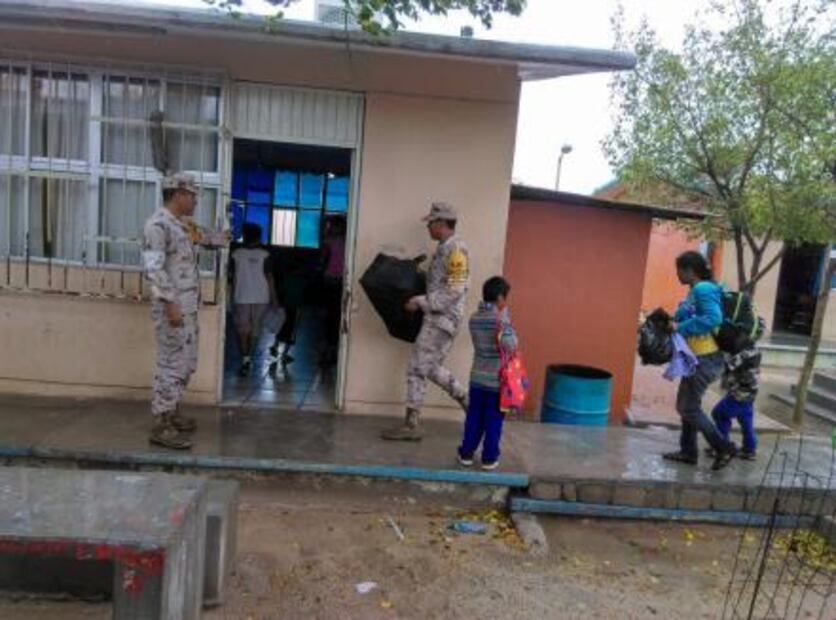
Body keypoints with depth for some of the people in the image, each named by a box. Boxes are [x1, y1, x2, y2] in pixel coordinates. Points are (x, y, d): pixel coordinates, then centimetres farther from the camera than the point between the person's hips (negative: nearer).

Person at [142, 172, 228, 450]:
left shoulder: (183, 224, 14)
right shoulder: (157, 225, -15)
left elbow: (203, 236, 36)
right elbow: (154, 268, -22)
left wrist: (224, 237, 51)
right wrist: (170, 304, -25)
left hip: (188, 307, 10)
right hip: (172, 308, -10)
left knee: (186, 363, 17)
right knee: (171, 364, -6)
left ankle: (172, 412, 31)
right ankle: (160, 426, 1)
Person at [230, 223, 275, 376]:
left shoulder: (236, 254, -1)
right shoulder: (264, 255, -3)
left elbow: (234, 278, 2)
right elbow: (269, 278, -4)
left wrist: (233, 298, 12)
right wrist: (273, 299, 1)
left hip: (241, 297, 0)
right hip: (261, 298, 0)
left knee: (242, 329, 4)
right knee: (255, 329, 13)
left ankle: (245, 358, -8)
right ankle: (249, 357, 18)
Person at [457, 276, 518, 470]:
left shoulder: (474, 318, 3)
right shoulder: (501, 319, -17)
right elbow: (511, 346, -22)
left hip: (477, 377, 5)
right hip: (497, 380, -5)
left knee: (474, 418, 15)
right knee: (493, 421, 7)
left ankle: (466, 453, 22)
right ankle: (489, 458, 16)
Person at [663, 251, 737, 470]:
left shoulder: (703, 289, -17)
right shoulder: (695, 291, 12)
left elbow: (714, 318, -29)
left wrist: (681, 328, -25)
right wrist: (674, 323, 5)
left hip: (706, 359, -10)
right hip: (697, 358, 10)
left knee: (690, 408, -1)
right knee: (685, 404, 16)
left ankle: (724, 447, 10)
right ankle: (688, 451, 26)